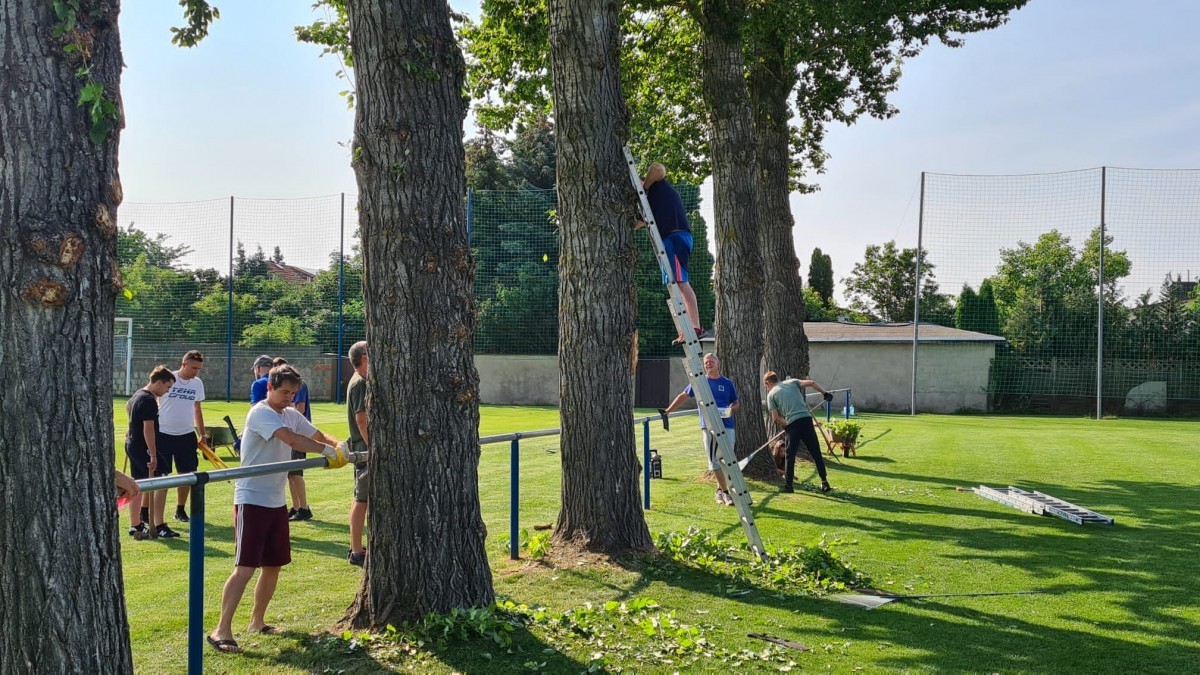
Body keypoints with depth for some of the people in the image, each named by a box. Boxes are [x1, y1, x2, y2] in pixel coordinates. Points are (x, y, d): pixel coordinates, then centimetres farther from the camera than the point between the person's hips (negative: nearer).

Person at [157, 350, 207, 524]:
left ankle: (180, 509, 29)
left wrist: (202, 436, 17)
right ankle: (158, 521, 1)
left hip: (187, 436, 4)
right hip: (164, 435, -4)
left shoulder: (198, 383, 5)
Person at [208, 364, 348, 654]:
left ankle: (257, 621, 28)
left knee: (274, 564, 14)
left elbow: (317, 435, 14)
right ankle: (222, 630, -10)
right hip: (252, 499, -9)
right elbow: (291, 439, -29)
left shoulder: (292, 415, 12)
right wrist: (329, 451, -28)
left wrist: (338, 444, -8)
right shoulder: (261, 413, -15)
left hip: (277, 500, 9)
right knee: (246, 567, -13)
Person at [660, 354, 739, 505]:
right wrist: (667, 411, 7)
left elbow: (736, 403, 15)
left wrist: (732, 409, -8)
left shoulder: (727, 383, 8)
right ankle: (724, 491, 3)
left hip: (727, 425, 0)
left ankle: (720, 490, 10)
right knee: (714, 460, -3)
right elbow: (683, 396, 13)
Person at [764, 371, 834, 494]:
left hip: (792, 423, -2)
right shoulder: (792, 382, 19)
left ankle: (788, 485, 10)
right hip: (806, 419, 2)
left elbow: (775, 418, 2)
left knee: (790, 455, 10)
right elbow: (811, 383, 5)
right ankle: (824, 482, 7)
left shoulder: (771, 394, 10)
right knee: (816, 453, 7)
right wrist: (825, 393, 11)